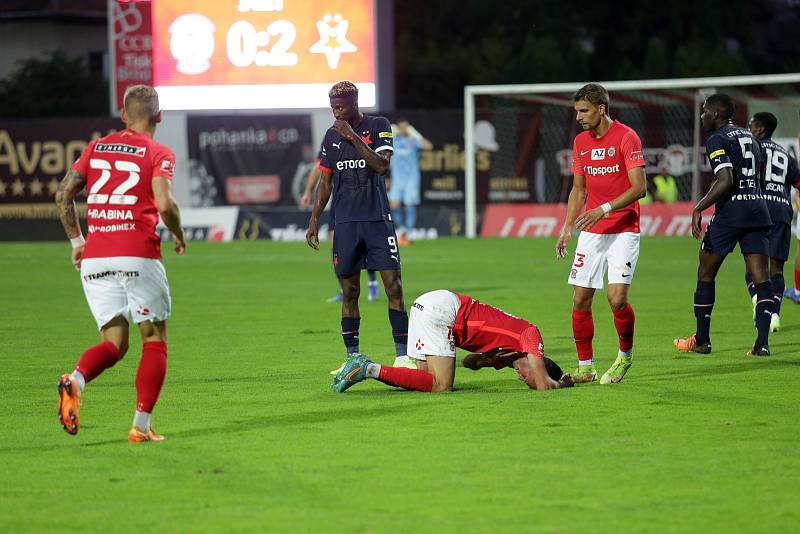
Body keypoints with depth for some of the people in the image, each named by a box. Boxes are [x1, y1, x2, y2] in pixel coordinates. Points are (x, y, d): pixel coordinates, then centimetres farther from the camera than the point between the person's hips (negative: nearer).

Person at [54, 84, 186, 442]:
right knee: (154, 340, 9)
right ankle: (141, 426, 1)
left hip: (94, 258, 4)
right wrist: (180, 236, 4)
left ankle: (75, 380, -22)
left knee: (114, 343, 10)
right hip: (138, 257, -4)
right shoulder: (158, 154, 0)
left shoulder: (96, 148, 14)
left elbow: (64, 194, 9)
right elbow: (165, 204, -15)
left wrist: (75, 240, 19)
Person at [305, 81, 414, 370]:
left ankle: (402, 354, -5)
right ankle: (352, 357, 7)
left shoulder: (378, 126, 0)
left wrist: (353, 137, -16)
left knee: (393, 286, -8)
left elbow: (382, 166, -15)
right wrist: (314, 220, 9)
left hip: (378, 218, -3)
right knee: (349, 292, 3)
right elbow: (325, 182, 15)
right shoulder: (332, 135, 10)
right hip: (345, 222, 3)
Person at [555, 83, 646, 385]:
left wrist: (604, 209, -23)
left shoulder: (626, 137, -9)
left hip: (623, 230, -6)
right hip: (591, 232, 6)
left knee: (617, 298, -15)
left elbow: (639, 187, -15)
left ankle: (625, 355, 10)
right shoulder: (580, 142, 11)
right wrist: (567, 228, 11)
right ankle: (585, 367, 10)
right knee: (580, 300, 0)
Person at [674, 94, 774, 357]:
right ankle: (762, 342, -12)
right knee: (761, 278, -1)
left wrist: (698, 209, -16)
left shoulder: (717, 140, -8)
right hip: (758, 211, 6)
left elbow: (726, 181, -19)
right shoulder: (750, 137, 17)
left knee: (705, 274, 9)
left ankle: (701, 340, 15)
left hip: (730, 213, -6)